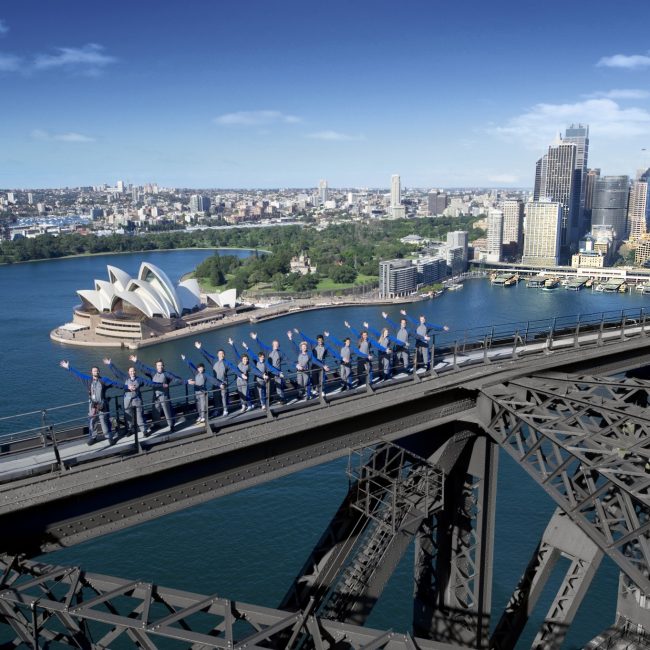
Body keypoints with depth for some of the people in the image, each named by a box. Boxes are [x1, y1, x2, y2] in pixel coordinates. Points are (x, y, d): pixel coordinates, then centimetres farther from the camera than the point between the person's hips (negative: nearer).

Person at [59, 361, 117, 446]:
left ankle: (110, 437, 5)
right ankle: (92, 437, 22)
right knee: (91, 421, 7)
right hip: (92, 404, 3)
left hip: (102, 405, -3)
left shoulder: (103, 380, -1)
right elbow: (78, 374, 10)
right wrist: (68, 368, 12)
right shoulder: (88, 380, 6)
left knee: (104, 421, -3)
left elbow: (114, 383, -4)